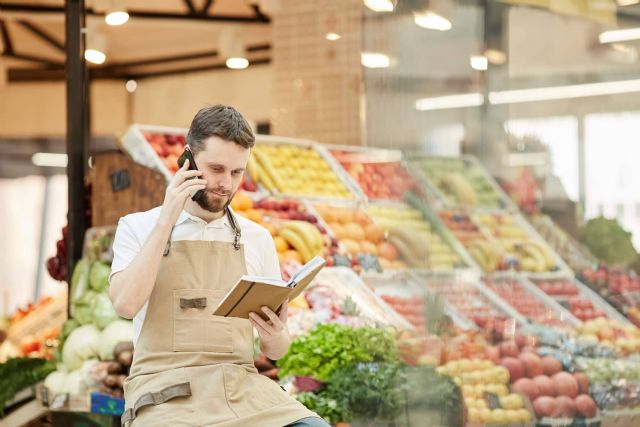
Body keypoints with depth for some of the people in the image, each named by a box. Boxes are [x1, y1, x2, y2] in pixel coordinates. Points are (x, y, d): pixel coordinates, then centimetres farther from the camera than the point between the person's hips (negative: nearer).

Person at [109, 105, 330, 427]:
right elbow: (126, 304, -12)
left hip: (242, 386, 3)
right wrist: (166, 219, -8)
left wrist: (275, 336, -9)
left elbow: (275, 351, 16)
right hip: (166, 389, -2)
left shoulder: (257, 239, 14)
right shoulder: (138, 228, 8)